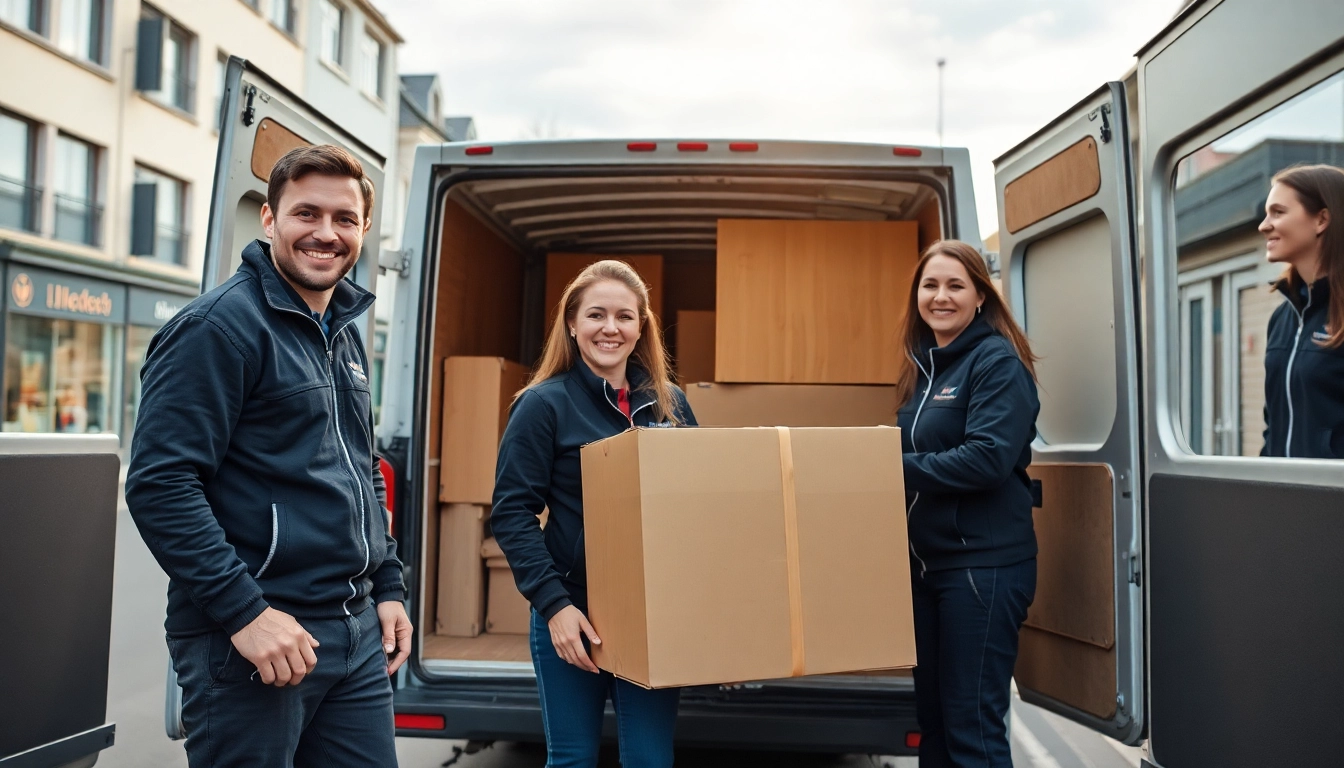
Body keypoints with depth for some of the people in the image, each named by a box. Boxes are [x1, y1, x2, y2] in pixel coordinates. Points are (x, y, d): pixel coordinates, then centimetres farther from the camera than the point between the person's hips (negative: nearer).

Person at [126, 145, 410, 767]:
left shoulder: (345, 334, 14)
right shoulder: (219, 325, -12)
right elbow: (159, 485, -18)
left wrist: (387, 587, 15)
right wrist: (244, 609, -22)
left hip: (358, 633, 8)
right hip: (249, 642, -8)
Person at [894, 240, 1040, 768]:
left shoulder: (998, 362, -11)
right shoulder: (923, 365, 13)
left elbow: (987, 458, -23)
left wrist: (896, 468, -18)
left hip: (983, 564, -8)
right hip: (927, 561, 8)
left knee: (972, 724, -2)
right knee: (931, 713, 16)